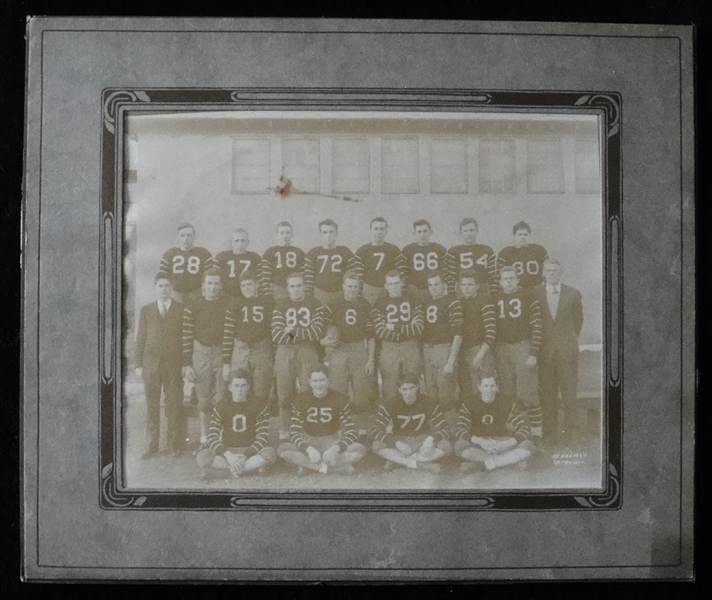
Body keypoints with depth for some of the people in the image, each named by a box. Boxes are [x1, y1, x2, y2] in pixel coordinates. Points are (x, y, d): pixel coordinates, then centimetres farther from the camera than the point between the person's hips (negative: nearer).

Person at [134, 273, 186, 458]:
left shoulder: (181, 309, 6)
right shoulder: (146, 311, 11)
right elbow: (140, 338, 9)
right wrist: (139, 364, 2)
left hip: (174, 365, -2)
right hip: (151, 365, 2)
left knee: (174, 406, 1)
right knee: (151, 407, 6)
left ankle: (175, 445, 10)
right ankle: (151, 446, 13)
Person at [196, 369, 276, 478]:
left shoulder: (259, 406, -5)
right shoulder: (220, 408, -3)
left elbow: (262, 438, -10)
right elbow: (211, 438, -12)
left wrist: (245, 455, -26)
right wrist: (228, 455, -29)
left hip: (251, 450, -1)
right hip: (227, 450, 2)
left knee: (270, 453, -34)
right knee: (201, 457, -29)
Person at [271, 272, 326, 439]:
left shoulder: (315, 305, 6)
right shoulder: (279, 306, 8)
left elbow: (317, 333, -7)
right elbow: (277, 336, -5)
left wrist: (293, 331, -9)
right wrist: (306, 335, -9)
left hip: (308, 353, -1)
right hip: (285, 354, 1)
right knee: (284, 395, 3)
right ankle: (284, 431, 14)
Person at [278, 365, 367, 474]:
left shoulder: (340, 400, -6)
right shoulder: (300, 400, -5)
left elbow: (350, 432, -10)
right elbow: (294, 433, -9)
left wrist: (335, 448, -30)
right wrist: (308, 449, -29)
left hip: (333, 444, 0)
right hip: (309, 444, 0)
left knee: (360, 449, -29)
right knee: (282, 449, -30)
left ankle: (307, 465, -24)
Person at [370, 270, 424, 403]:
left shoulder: (413, 301, 5)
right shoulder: (379, 304, 0)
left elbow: (418, 328, -3)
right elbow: (381, 332, -8)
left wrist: (396, 328, -8)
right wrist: (407, 331, -9)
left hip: (411, 348, 1)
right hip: (389, 349, -1)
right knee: (390, 392, 0)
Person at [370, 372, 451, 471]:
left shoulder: (429, 403, -11)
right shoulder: (390, 405, -12)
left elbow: (444, 430, -13)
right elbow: (375, 430, -19)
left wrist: (431, 439, -36)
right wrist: (397, 443, -35)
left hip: (423, 442, 1)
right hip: (400, 442, 0)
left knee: (446, 446, -29)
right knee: (377, 445, -30)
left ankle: (397, 460, -25)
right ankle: (421, 464, -31)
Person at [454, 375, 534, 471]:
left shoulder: (506, 402, -4)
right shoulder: (469, 403, -7)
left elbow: (524, 429, -10)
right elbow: (459, 431, -16)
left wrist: (506, 444, -28)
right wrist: (480, 442, -33)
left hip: (501, 441, 2)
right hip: (478, 443, -1)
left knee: (528, 445, -26)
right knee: (459, 445, -35)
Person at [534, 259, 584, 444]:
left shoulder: (573, 294, 4)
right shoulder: (536, 295, 3)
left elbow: (578, 320, 13)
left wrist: (570, 340, 11)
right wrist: (538, 345, 7)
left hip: (567, 350, 0)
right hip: (545, 350, 0)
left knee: (569, 392, 1)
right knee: (547, 394, 1)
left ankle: (571, 432, 9)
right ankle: (550, 431, 9)